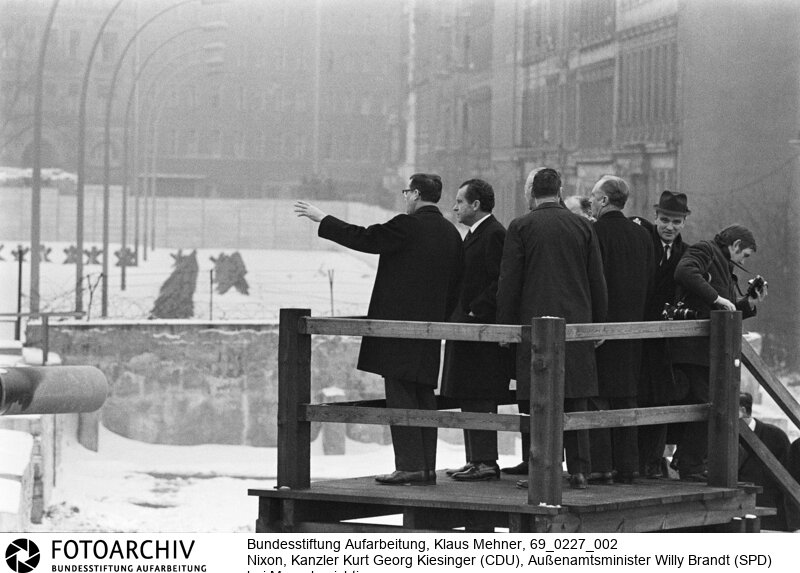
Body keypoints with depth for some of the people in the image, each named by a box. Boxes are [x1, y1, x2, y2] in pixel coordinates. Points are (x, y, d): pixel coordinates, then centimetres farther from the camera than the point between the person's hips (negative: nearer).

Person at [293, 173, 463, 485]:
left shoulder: (407, 226, -12)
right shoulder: (450, 233, 10)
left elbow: (362, 238, -7)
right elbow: (455, 286, 15)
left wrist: (321, 218, 3)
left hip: (399, 323, -7)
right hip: (430, 326, 7)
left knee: (400, 394, -6)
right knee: (423, 396, 11)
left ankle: (409, 465, -9)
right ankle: (426, 466, 12)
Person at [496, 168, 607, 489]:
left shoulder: (520, 227, -2)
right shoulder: (583, 227, 7)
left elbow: (509, 281, -2)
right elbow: (597, 281, 9)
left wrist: (505, 326, 4)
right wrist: (597, 324, 16)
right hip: (577, 324, 3)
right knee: (575, 400, 7)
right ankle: (578, 471, 6)